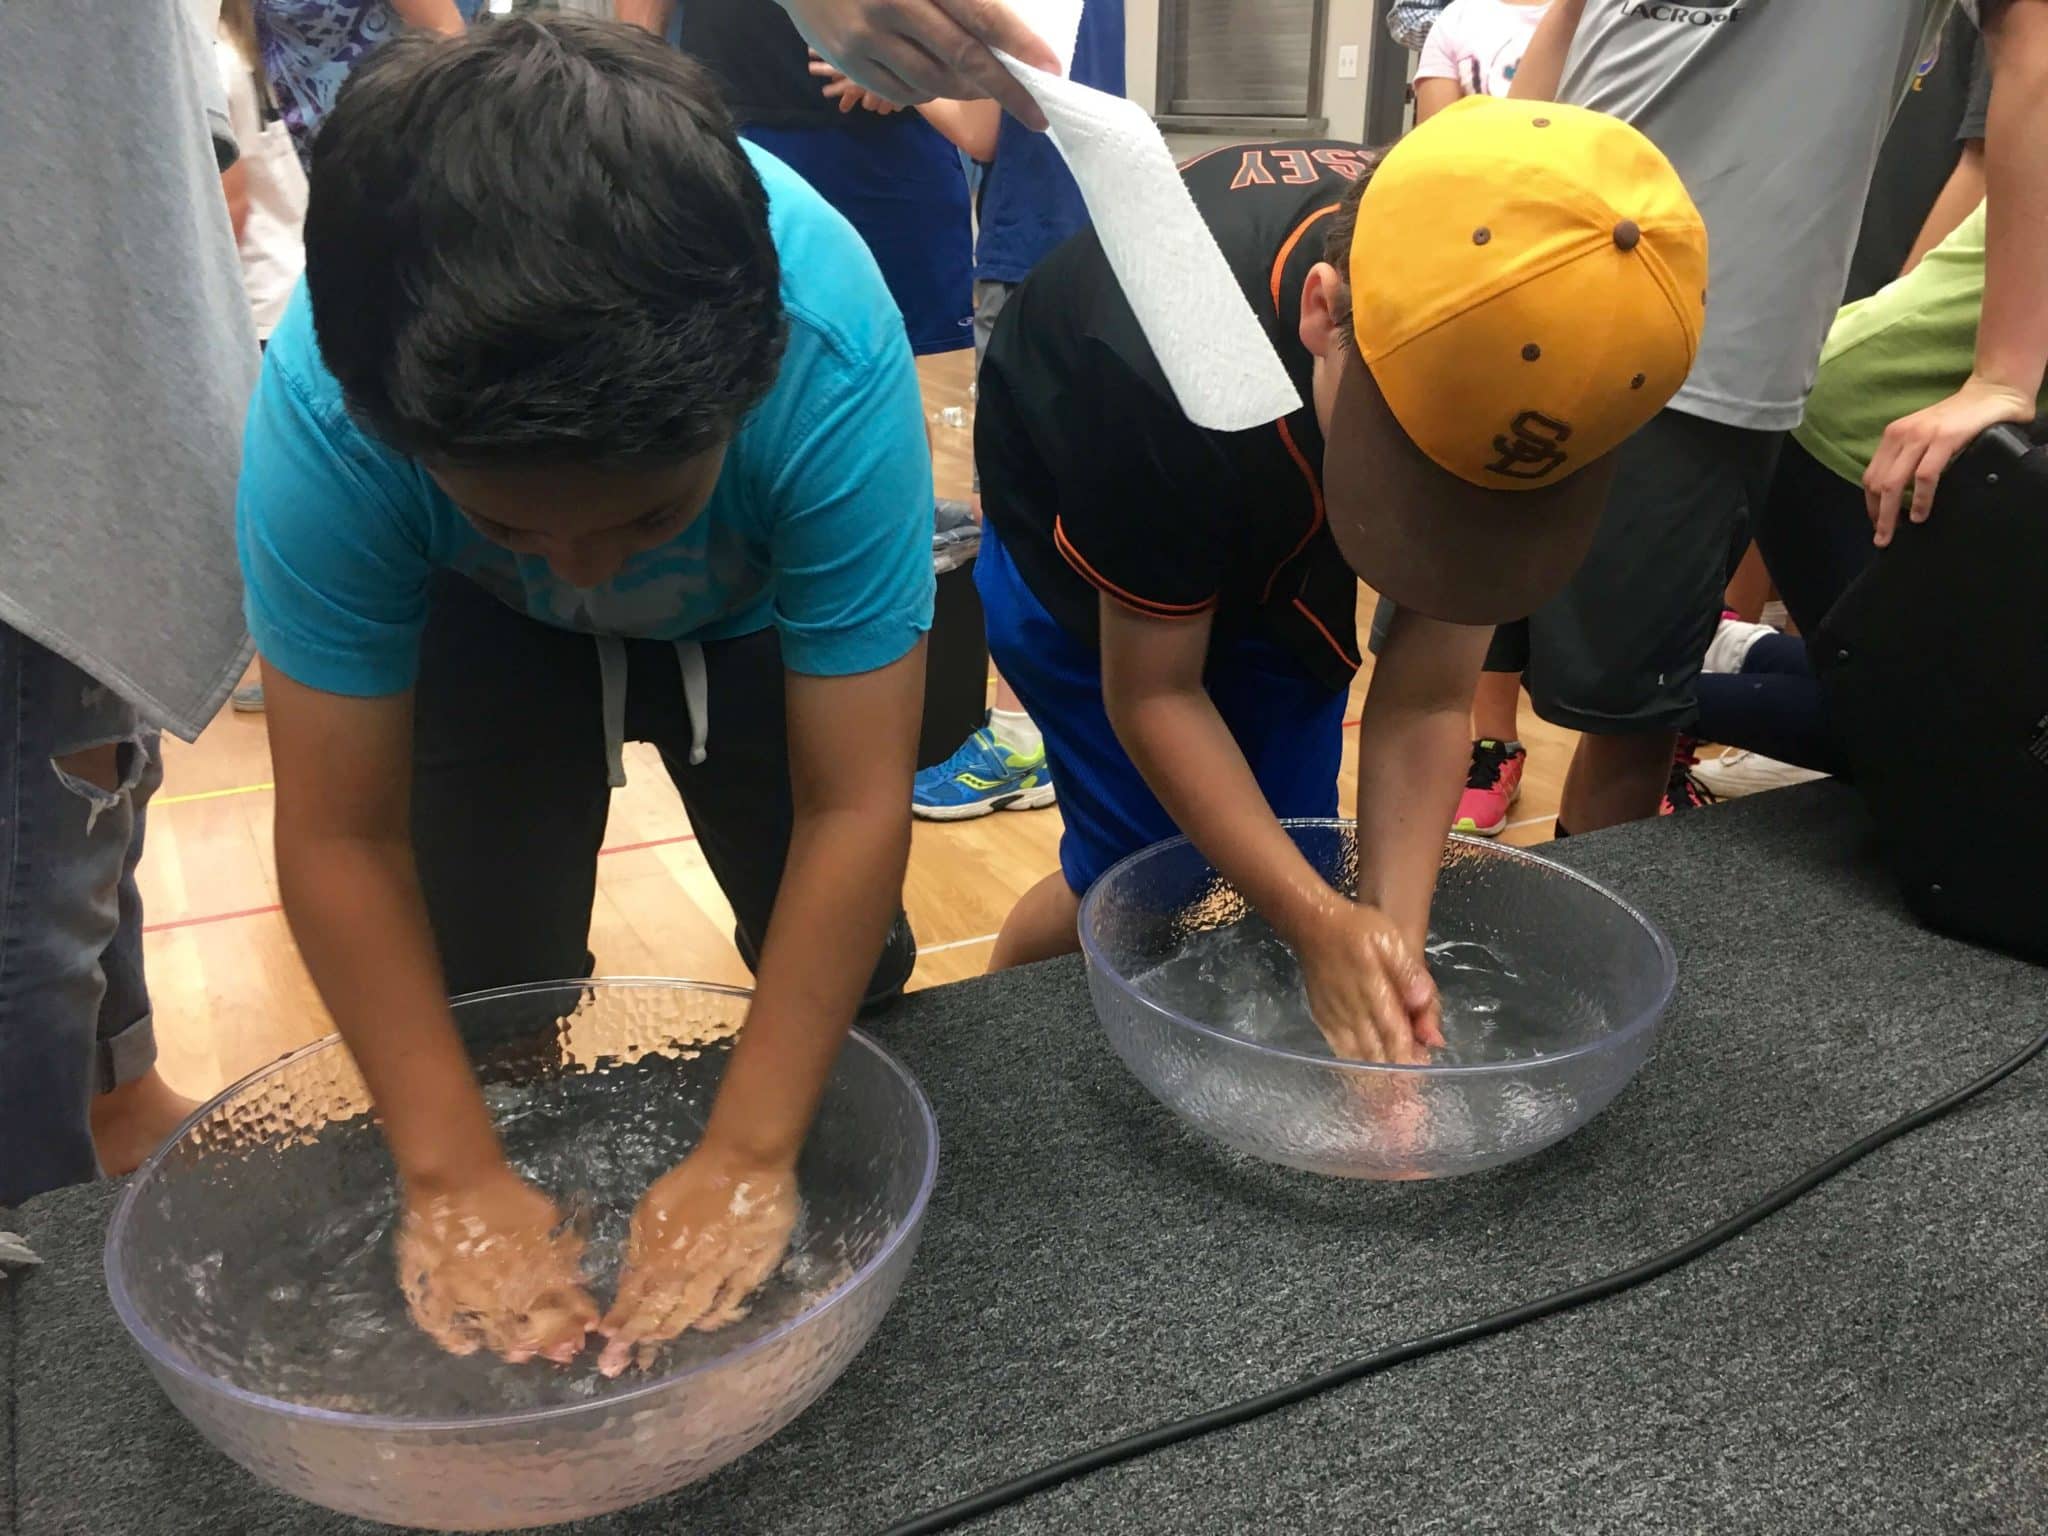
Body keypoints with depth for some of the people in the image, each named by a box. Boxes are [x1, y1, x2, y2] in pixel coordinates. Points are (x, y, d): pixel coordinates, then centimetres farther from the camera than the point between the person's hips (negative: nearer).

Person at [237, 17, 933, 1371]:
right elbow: (339, 835, -30)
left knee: (844, 972, 0)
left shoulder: (833, 357, -42)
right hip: (480, 627, 1)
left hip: (757, 613, 0)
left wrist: (746, 1165, -37)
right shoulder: (325, 403, -38)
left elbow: (855, 806, -37)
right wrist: (454, 1180, -33)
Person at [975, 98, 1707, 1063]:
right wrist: (1326, 925, -33)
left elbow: (1424, 701, -21)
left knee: (1289, 865, -1)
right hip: (1075, 541, -3)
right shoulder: (1163, 361, -42)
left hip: (1283, 554, 4)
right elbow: (1152, 692, -28)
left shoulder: (1524, 358, -29)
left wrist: (1392, 937, -31)